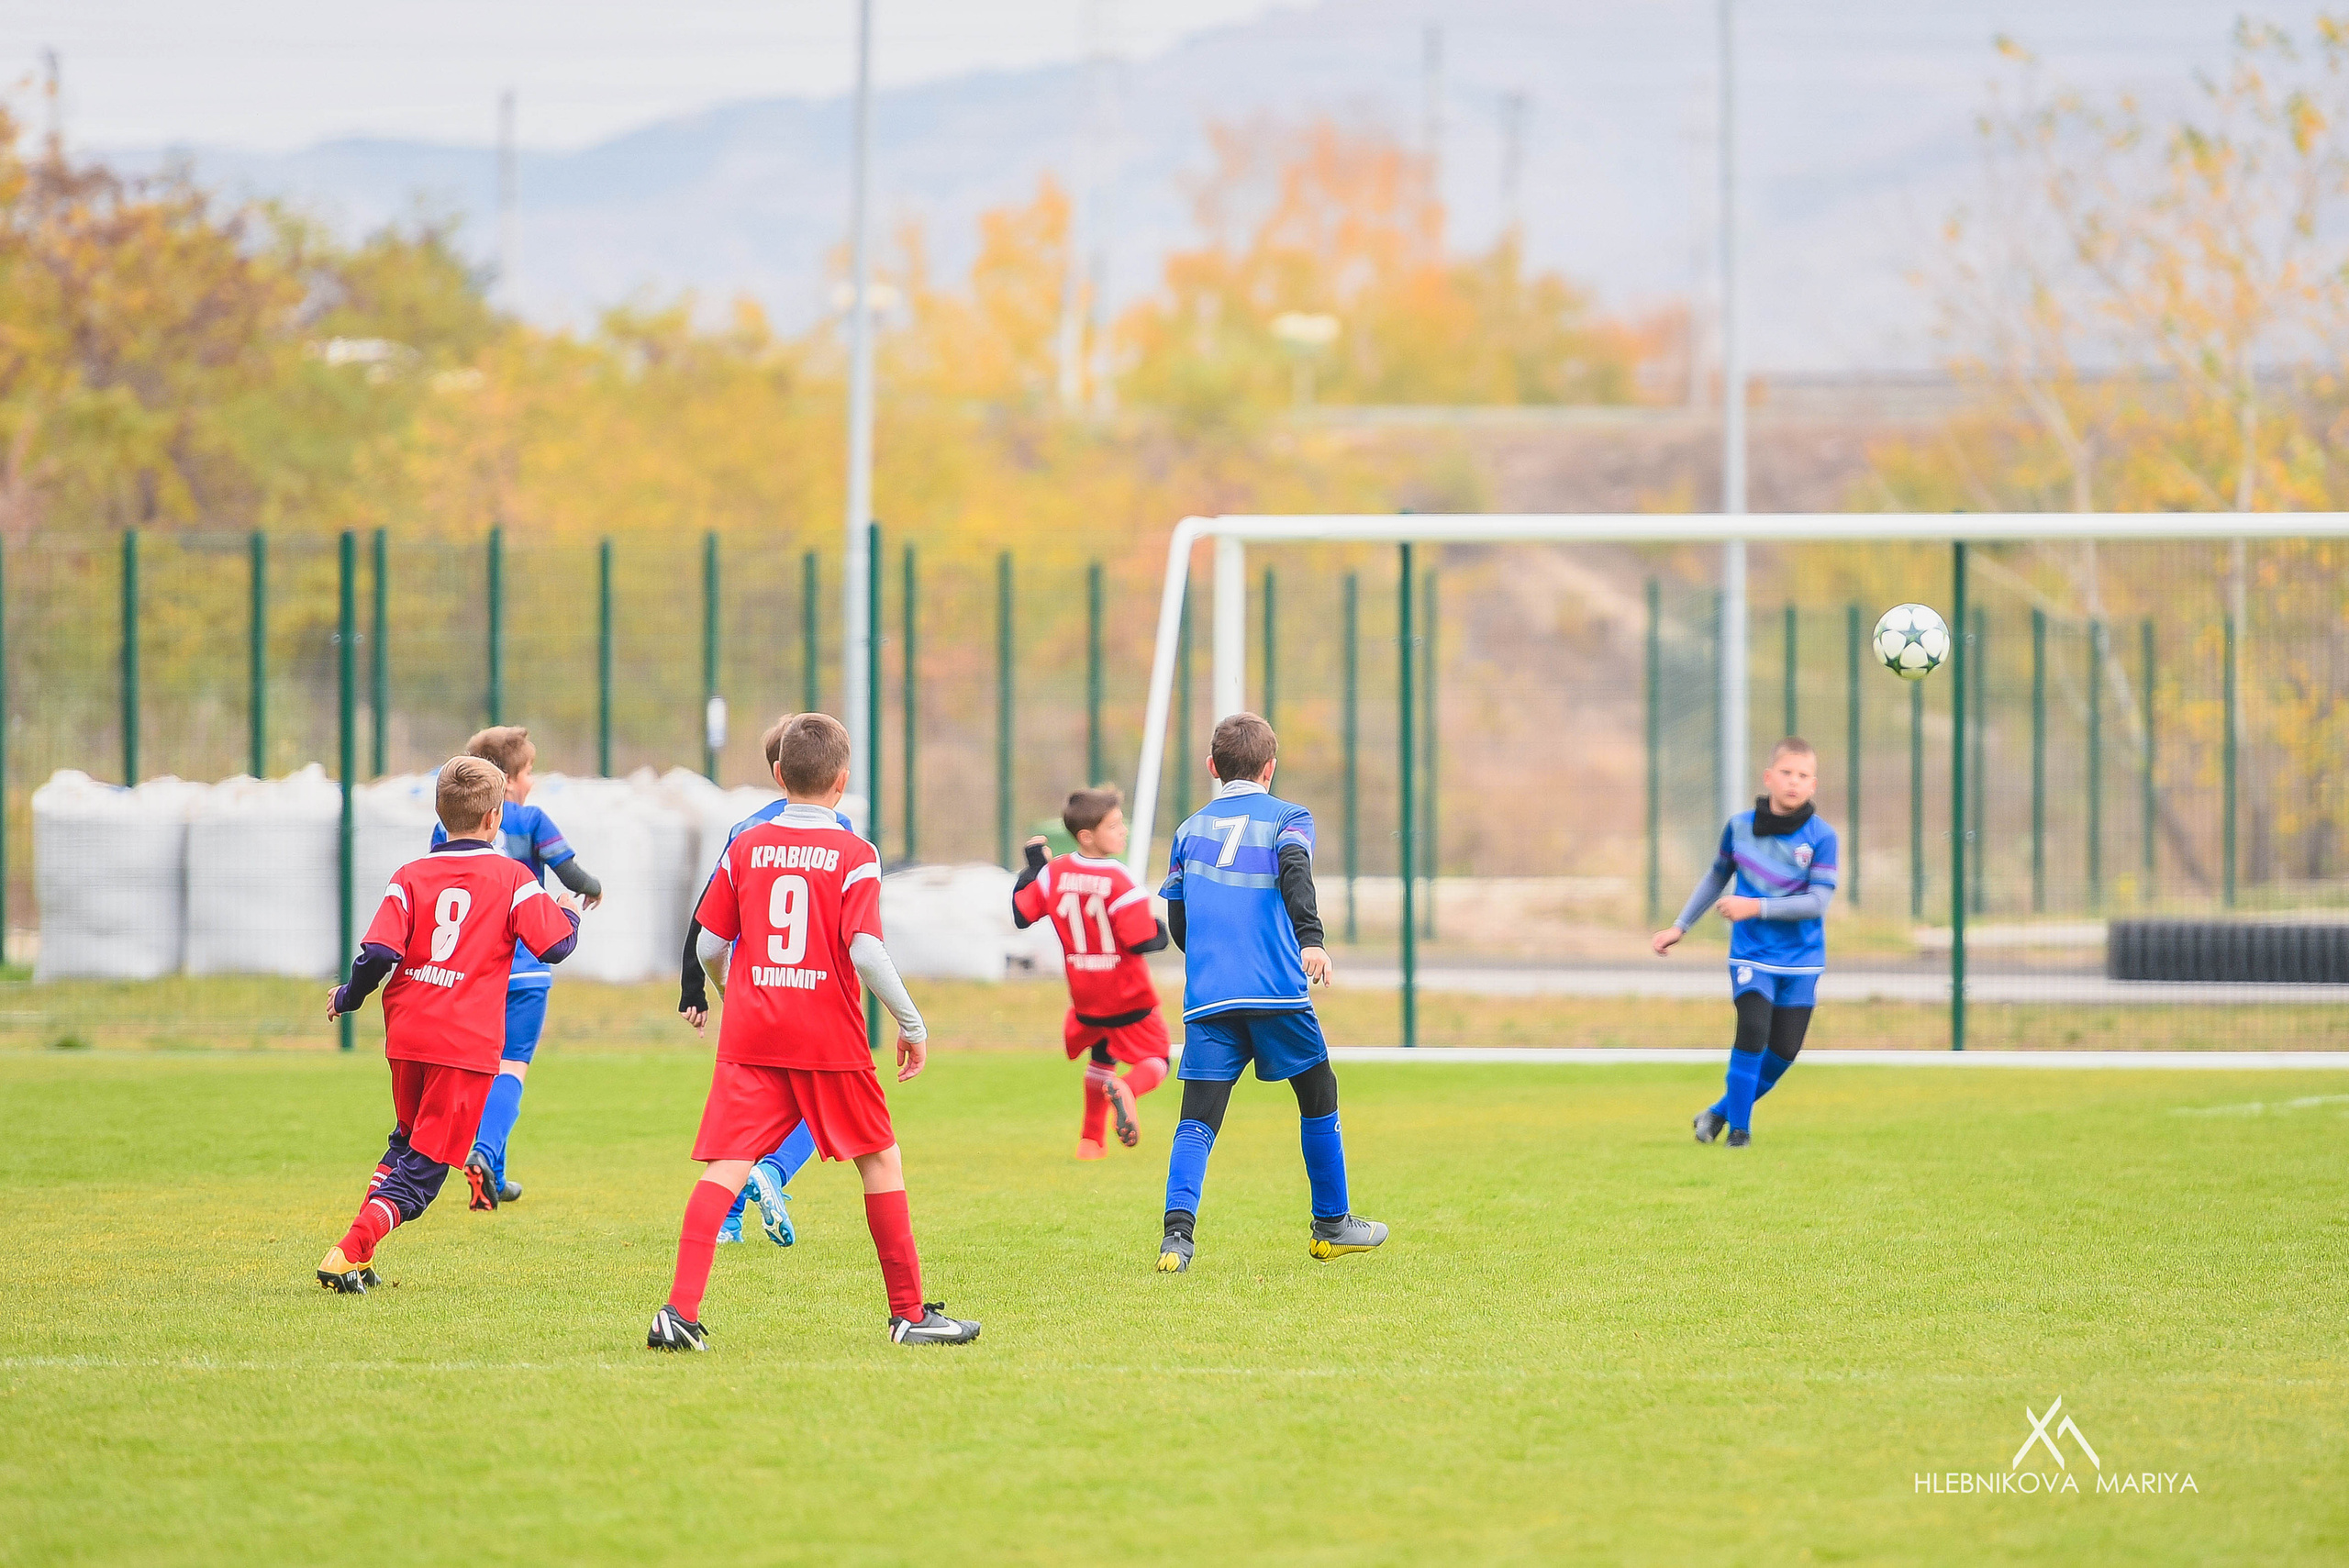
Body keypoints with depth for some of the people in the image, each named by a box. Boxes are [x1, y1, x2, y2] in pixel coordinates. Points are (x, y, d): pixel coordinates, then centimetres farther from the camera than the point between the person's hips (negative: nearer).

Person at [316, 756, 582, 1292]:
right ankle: (348, 1254, -16)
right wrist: (568, 914, 20)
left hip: (408, 1035, 4)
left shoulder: (411, 877, 4)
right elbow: (555, 944, -3)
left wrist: (348, 998, 12)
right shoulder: (512, 878, -1)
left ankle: (359, 1256, 17)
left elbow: (379, 953, -6)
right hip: (468, 1045, -4)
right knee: (425, 1166, -1)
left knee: (406, 1141, 25)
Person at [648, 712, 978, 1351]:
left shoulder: (745, 848, 6)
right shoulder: (855, 856, -5)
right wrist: (912, 1024, -3)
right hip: (830, 1035, -2)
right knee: (880, 1158, 13)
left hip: (749, 1034, 2)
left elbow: (709, 939, 9)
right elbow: (866, 951, -14)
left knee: (726, 1167, -3)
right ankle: (909, 1312, 18)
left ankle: (680, 1309, -18)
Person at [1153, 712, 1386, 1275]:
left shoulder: (1190, 830, 18)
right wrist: (1311, 939, -27)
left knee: (1198, 1121, -2)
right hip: (1278, 991, -2)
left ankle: (1178, 1228, -24)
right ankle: (1331, 1225, 24)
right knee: (1319, 1100, 17)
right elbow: (1295, 872, -14)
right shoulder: (1287, 818, 8)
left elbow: (1176, 922, 19)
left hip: (1207, 997, 2)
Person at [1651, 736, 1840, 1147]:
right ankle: (1739, 1125, -4)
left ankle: (1721, 1111, 21)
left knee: (1784, 1050, 0)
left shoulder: (1821, 837, -10)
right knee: (1753, 1031, -19)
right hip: (1751, 954, -1)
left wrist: (1756, 907, -23)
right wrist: (1680, 926, 18)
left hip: (1801, 960, 1)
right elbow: (1718, 877, 16)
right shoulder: (1740, 827, -2)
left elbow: (1817, 902, -16)